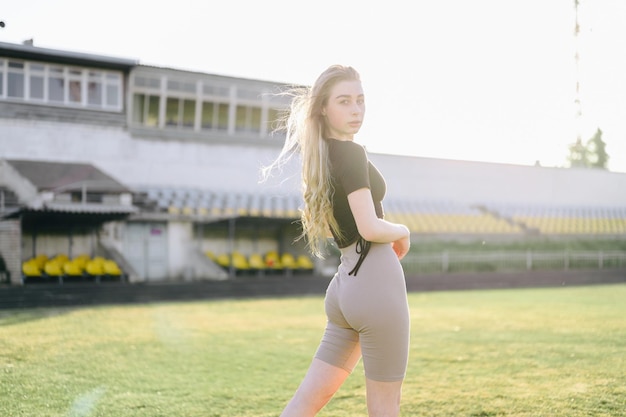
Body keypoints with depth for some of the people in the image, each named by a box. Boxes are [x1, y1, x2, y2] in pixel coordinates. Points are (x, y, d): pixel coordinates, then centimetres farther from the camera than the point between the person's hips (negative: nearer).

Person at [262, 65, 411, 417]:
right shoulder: (351, 153, -12)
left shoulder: (319, 157, 13)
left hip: (345, 284, 8)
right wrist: (402, 232, -2)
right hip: (376, 282, -8)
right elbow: (370, 228, -20)